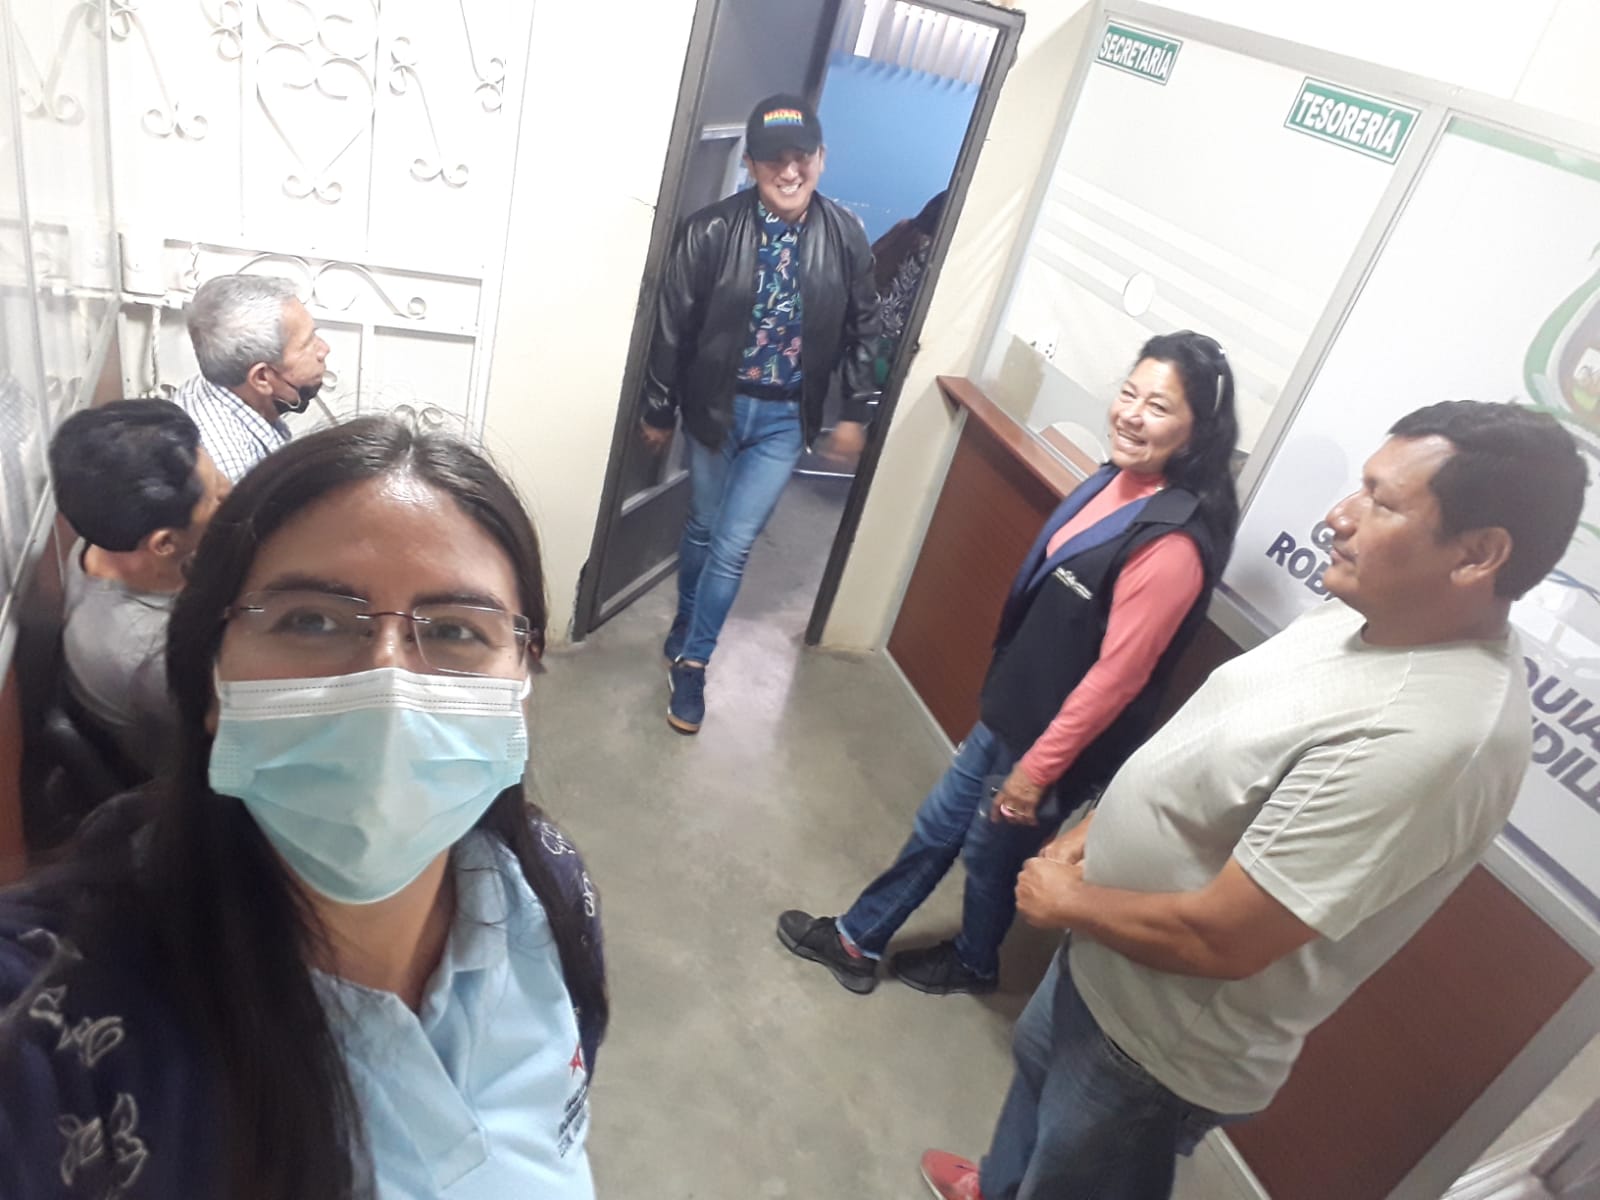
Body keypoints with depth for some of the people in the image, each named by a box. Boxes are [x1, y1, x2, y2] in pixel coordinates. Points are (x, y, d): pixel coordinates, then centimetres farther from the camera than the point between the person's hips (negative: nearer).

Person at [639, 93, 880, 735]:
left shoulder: (846, 236, -8)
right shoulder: (711, 230, -14)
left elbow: (862, 327, 3)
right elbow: (674, 326, -6)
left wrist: (855, 411, 3)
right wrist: (659, 411, 0)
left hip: (785, 417, 0)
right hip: (717, 405, 0)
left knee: (733, 546, 0)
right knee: (703, 529, 17)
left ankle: (691, 661, 17)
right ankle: (685, 630, 42)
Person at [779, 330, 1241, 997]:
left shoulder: (1173, 543, -30)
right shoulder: (1120, 478, -3)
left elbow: (1116, 676, -25)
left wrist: (1038, 770, -17)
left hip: (1056, 739, -8)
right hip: (1009, 706, 8)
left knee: (991, 855, 17)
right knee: (937, 827, 21)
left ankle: (974, 963, 48)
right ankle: (855, 941, 42)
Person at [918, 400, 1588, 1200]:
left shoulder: (1427, 735, -36)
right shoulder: (1366, 619, -6)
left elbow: (1220, 939, -32)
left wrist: (1064, 900, -17)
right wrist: (1088, 834, 0)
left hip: (1163, 1042, -9)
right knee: (1038, 1063, 33)